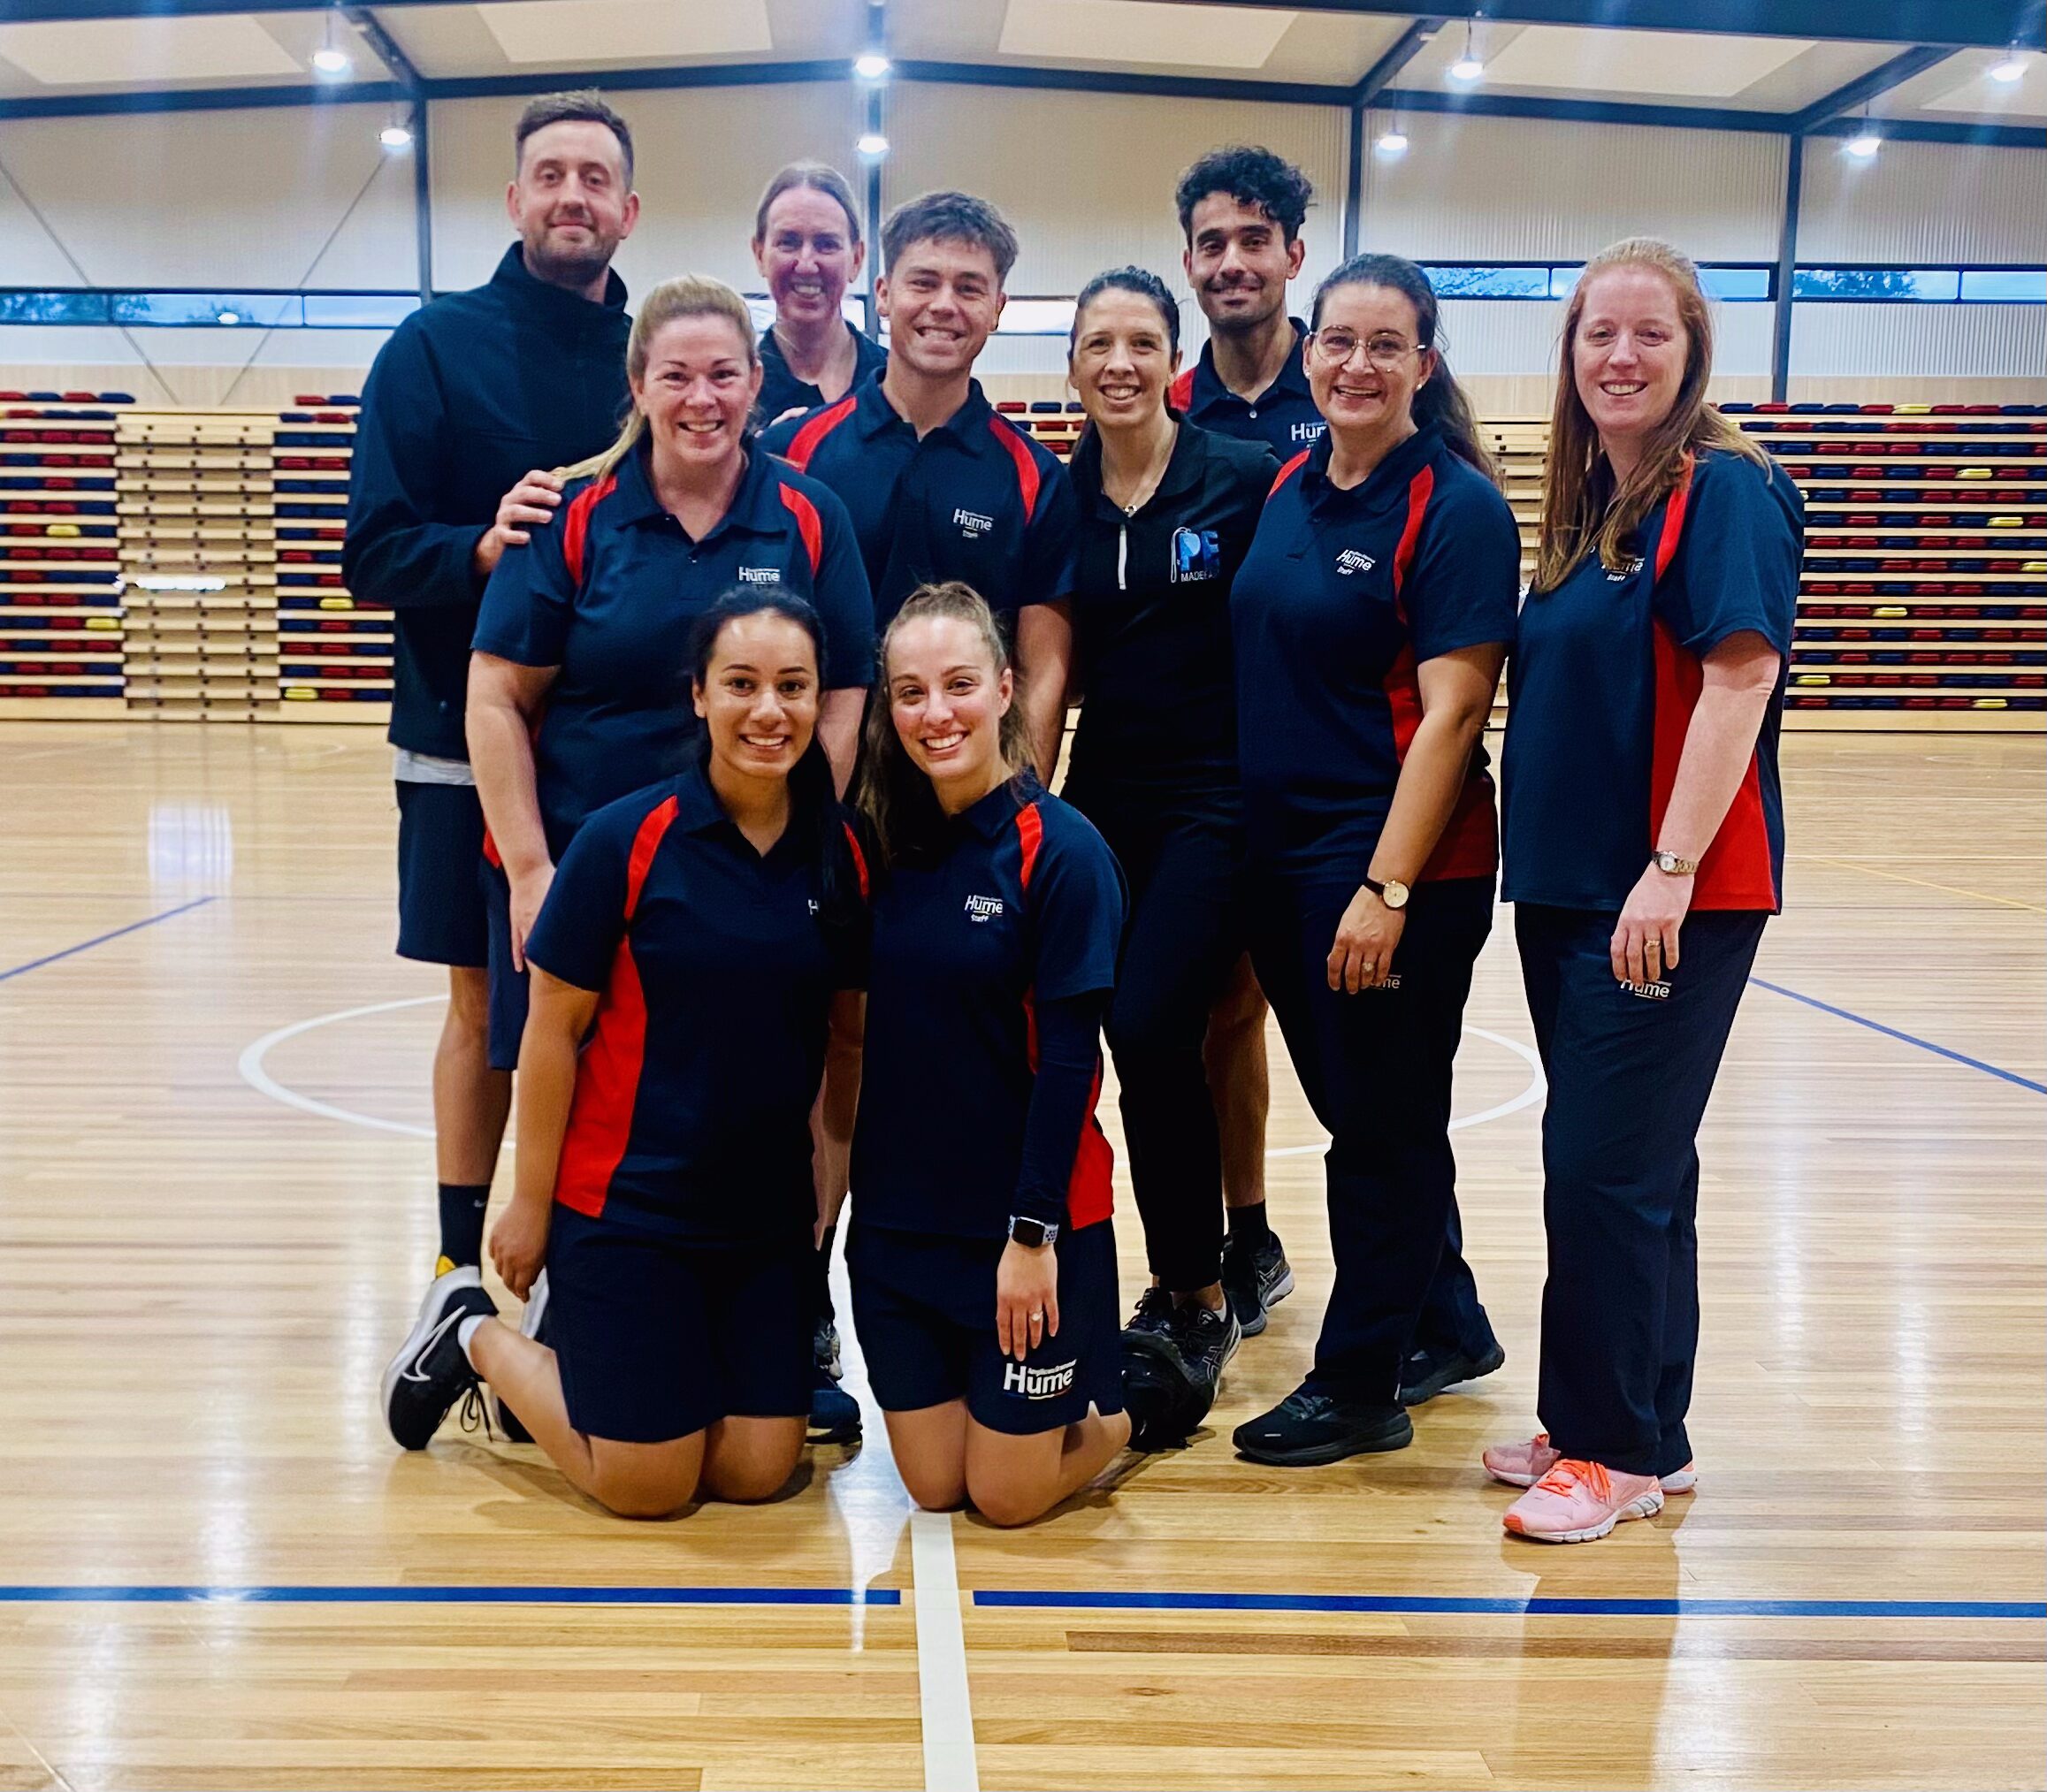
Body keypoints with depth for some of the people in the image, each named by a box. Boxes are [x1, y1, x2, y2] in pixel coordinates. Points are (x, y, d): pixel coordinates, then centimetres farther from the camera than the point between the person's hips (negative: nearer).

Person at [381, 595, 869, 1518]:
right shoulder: (625, 839, -14)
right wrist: (531, 1204, -6)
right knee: (648, 1485, 0)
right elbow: (553, 1030, -9)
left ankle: (572, 1362, 30)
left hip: (768, 1215, 5)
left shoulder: (841, 855, -2)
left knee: (758, 1471, 5)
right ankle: (475, 1335, 25)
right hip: (626, 1204, -4)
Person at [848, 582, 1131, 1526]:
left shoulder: (1061, 850, -14)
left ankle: (1116, 1403, 32)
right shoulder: (888, 845, 2)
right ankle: (1032, 1402, 40)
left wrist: (1033, 1230, -16)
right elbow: (876, 1038, 7)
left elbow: (1069, 1059, -15)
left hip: (1023, 1218, -5)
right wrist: (853, 1182, 0)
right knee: (933, 1485, 11)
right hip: (897, 1214, 5)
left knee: (1007, 1496, 5)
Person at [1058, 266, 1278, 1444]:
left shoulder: (1243, 479, -4)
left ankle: (1194, 1303, 2)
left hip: (1214, 802, -4)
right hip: (1105, 800, 4)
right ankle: (1194, 1293, 20)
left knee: (1151, 1032, -17)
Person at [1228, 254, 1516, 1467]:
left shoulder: (1457, 507, -11)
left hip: (1399, 865, -7)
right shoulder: (1288, 489, 9)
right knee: (1361, 1110, 18)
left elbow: (1450, 712, -16)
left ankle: (1360, 1385, 18)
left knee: (1382, 1124, 5)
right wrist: (1245, 845, 9)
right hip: (1286, 855, 7)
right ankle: (1447, 1320, 36)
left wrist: (1387, 888, -20)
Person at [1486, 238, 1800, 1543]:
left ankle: (1620, 1449, 9)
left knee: (1604, 1170, -5)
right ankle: (1641, 1430, 25)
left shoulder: (1724, 490, -9)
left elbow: (1741, 680, -18)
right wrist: (1548, 862, 14)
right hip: (1570, 887, 8)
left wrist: (1672, 870, -23)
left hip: (1672, 898, -8)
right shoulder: (1591, 504, 15)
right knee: (1634, 1167, 14)